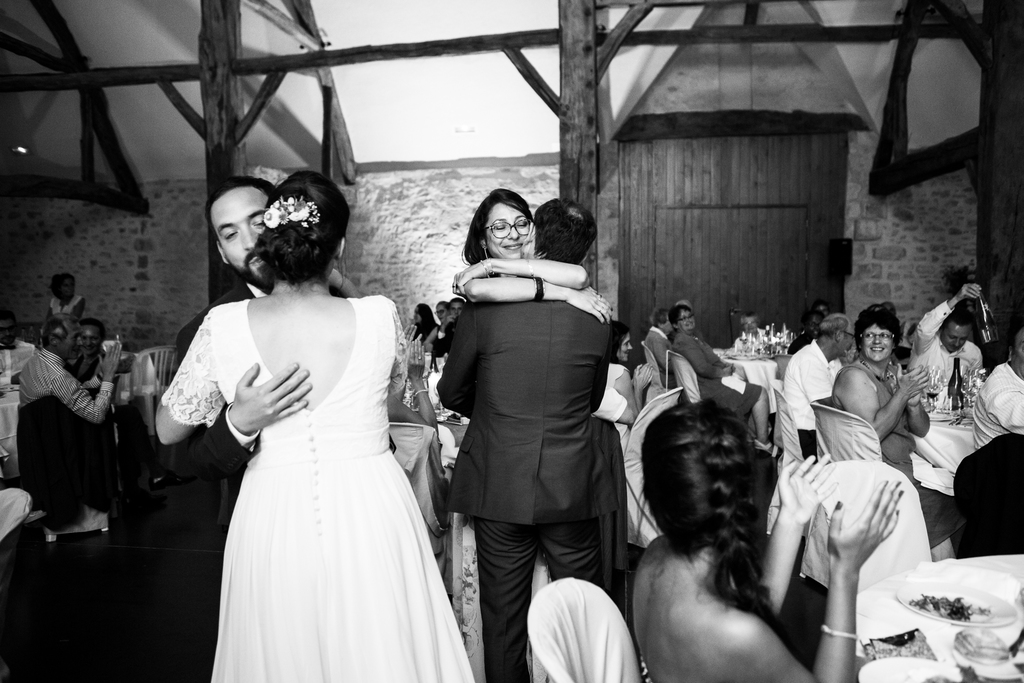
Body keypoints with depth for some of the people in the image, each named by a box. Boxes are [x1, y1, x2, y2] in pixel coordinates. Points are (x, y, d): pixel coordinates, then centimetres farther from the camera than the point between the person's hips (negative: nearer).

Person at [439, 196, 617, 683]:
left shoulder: (483, 310, -10)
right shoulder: (596, 318, -5)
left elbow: (451, 394, 2)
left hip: (500, 489, -1)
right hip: (574, 490, 2)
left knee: (503, 618, 15)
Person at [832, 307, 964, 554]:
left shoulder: (896, 371, 14)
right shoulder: (853, 376, -11)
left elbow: (921, 430, 11)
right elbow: (872, 434, -20)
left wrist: (914, 404, -10)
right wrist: (903, 393, -17)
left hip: (906, 463, 8)